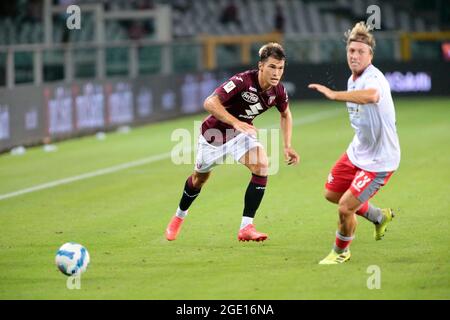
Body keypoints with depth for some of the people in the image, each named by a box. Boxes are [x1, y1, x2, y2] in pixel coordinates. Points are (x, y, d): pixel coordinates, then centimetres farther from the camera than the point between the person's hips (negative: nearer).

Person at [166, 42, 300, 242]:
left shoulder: (278, 91, -16)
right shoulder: (243, 81, -35)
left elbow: (285, 114, 7)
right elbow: (210, 103, -41)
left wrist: (287, 147, -1)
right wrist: (235, 122, -51)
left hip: (242, 132, 4)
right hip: (215, 132, -4)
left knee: (262, 166, -23)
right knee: (200, 177, 17)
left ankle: (246, 227, -18)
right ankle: (179, 216, 48)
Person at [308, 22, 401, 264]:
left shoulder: (374, 78, -27)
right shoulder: (353, 80, 3)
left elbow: (371, 96, -55)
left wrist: (334, 94, -57)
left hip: (379, 160, -10)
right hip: (357, 152, 10)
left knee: (345, 207, -11)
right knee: (332, 194, 22)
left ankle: (341, 252, 19)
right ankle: (379, 217, 44)